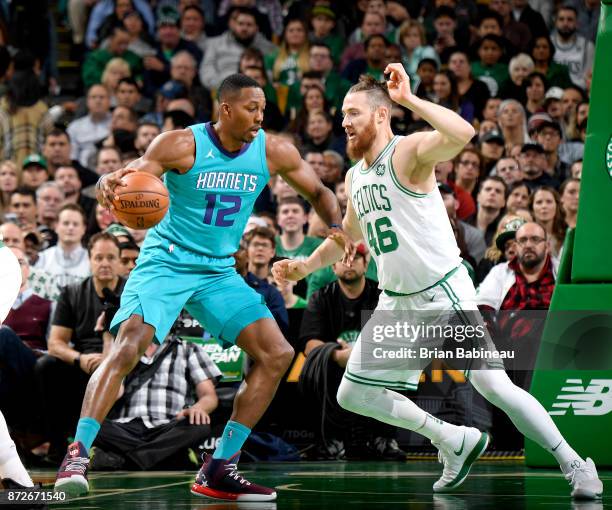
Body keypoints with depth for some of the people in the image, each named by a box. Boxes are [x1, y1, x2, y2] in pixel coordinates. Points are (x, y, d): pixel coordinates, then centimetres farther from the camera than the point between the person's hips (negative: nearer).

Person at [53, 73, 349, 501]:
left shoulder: (274, 152, -3)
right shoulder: (182, 145, -15)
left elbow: (318, 192, 11)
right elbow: (124, 181, -18)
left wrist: (338, 229, -9)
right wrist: (108, 185, -43)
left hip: (219, 272, 5)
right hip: (166, 262, -5)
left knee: (277, 354, -5)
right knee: (127, 348, -26)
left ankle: (219, 469, 0)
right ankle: (78, 455, -20)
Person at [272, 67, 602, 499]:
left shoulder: (410, 151, -14)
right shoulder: (355, 177, 11)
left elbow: (463, 133, -36)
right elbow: (349, 233, 30)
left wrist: (409, 99, -32)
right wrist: (307, 265, 20)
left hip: (443, 292, -9)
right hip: (396, 302, 9)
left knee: (493, 386, -16)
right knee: (354, 394, 7)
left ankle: (574, 464, -2)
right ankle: (455, 441, 19)